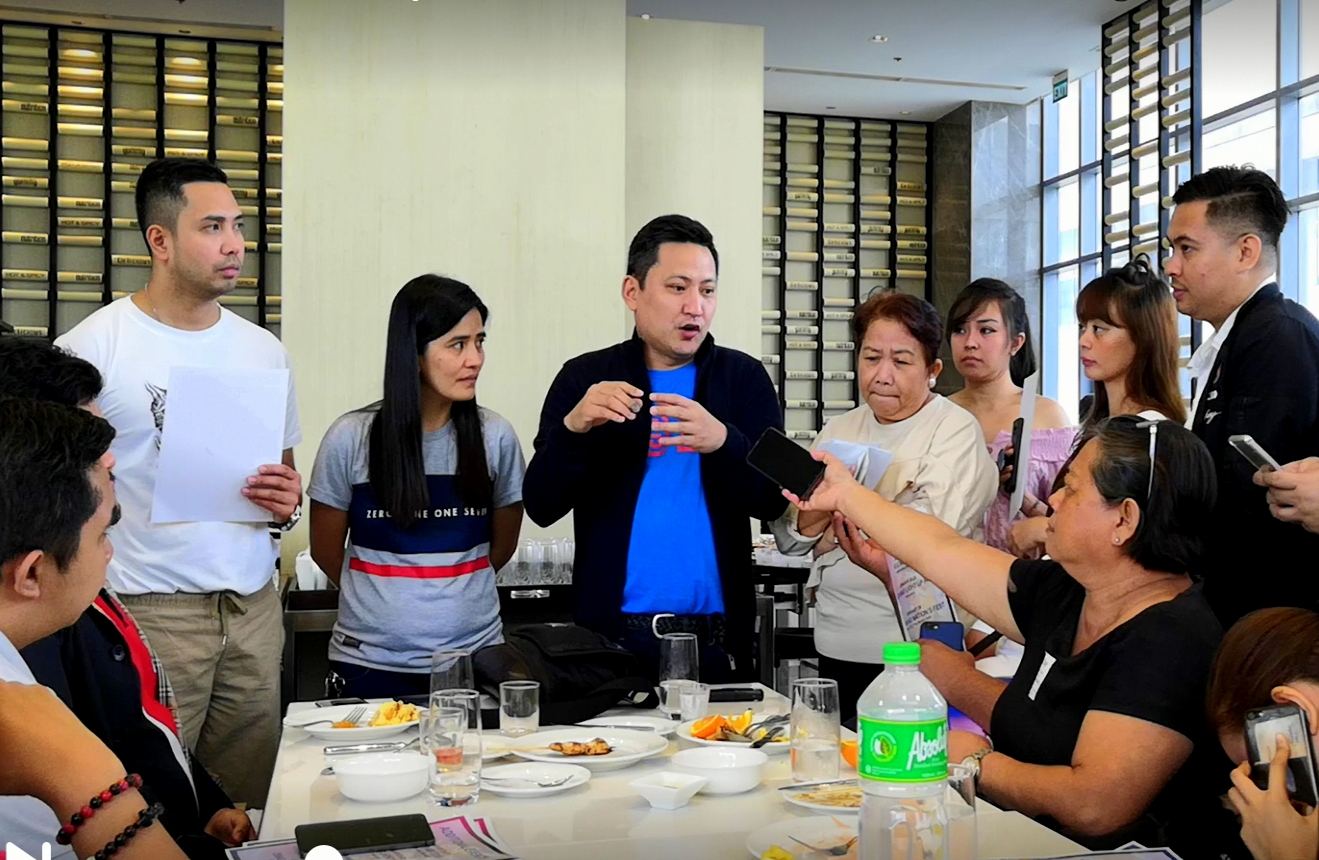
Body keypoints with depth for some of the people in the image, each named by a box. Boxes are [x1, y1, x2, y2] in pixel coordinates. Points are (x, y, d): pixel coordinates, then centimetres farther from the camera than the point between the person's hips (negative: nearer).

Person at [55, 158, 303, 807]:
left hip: (255, 607, 4)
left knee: (247, 814, 6)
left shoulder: (264, 351, 12)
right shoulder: (93, 347, -4)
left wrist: (287, 502, -2)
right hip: (150, 609, -4)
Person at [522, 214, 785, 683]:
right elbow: (541, 507, -4)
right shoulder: (584, 378, 2)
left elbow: (772, 502, -5)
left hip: (715, 636, 1)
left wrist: (722, 442, -25)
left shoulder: (745, 378, 2)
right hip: (611, 633, 0)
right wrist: (572, 428, -22)